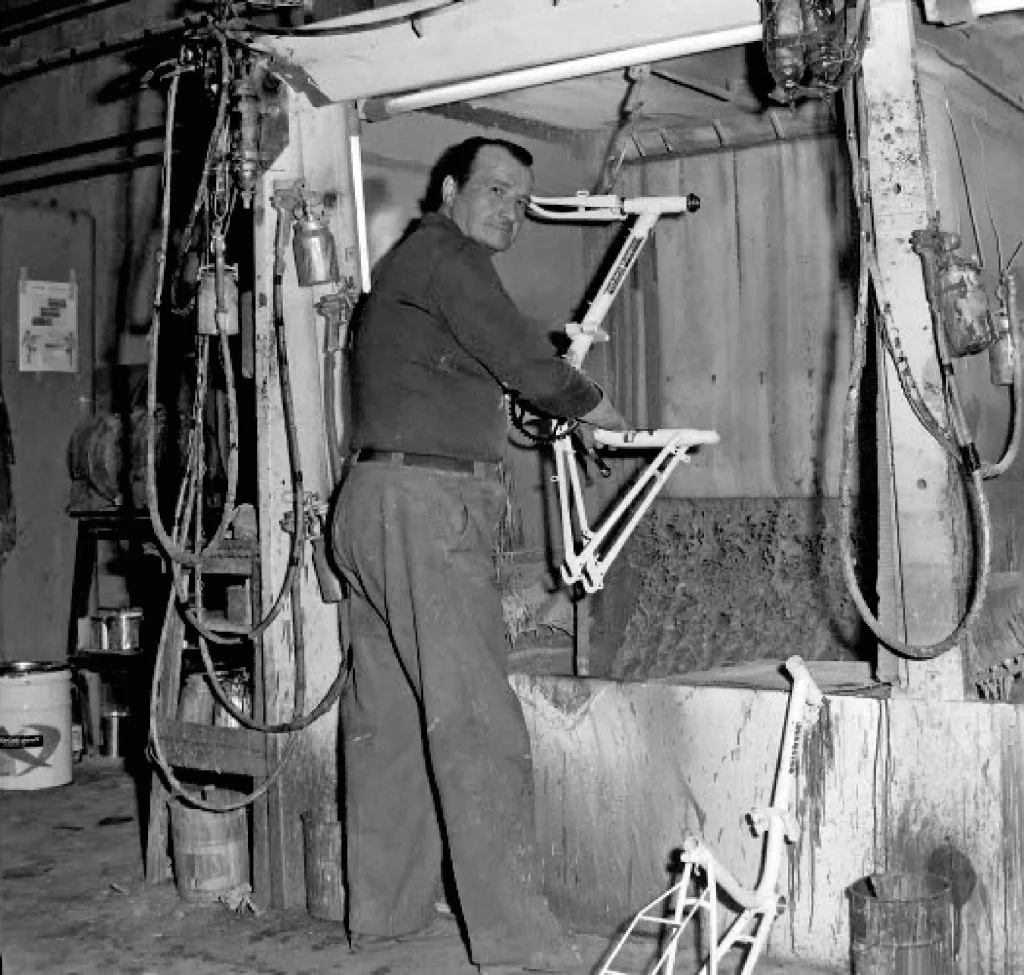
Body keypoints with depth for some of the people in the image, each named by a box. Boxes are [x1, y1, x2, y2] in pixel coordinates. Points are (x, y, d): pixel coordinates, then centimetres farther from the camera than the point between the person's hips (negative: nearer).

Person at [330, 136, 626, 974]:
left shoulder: (409, 263, 25)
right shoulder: (444, 253, -6)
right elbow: (524, 361, -10)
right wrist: (594, 407, 6)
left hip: (375, 499, 11)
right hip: (425, 502, -11)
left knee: (387, 716, 13)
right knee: (475, 721, -12)